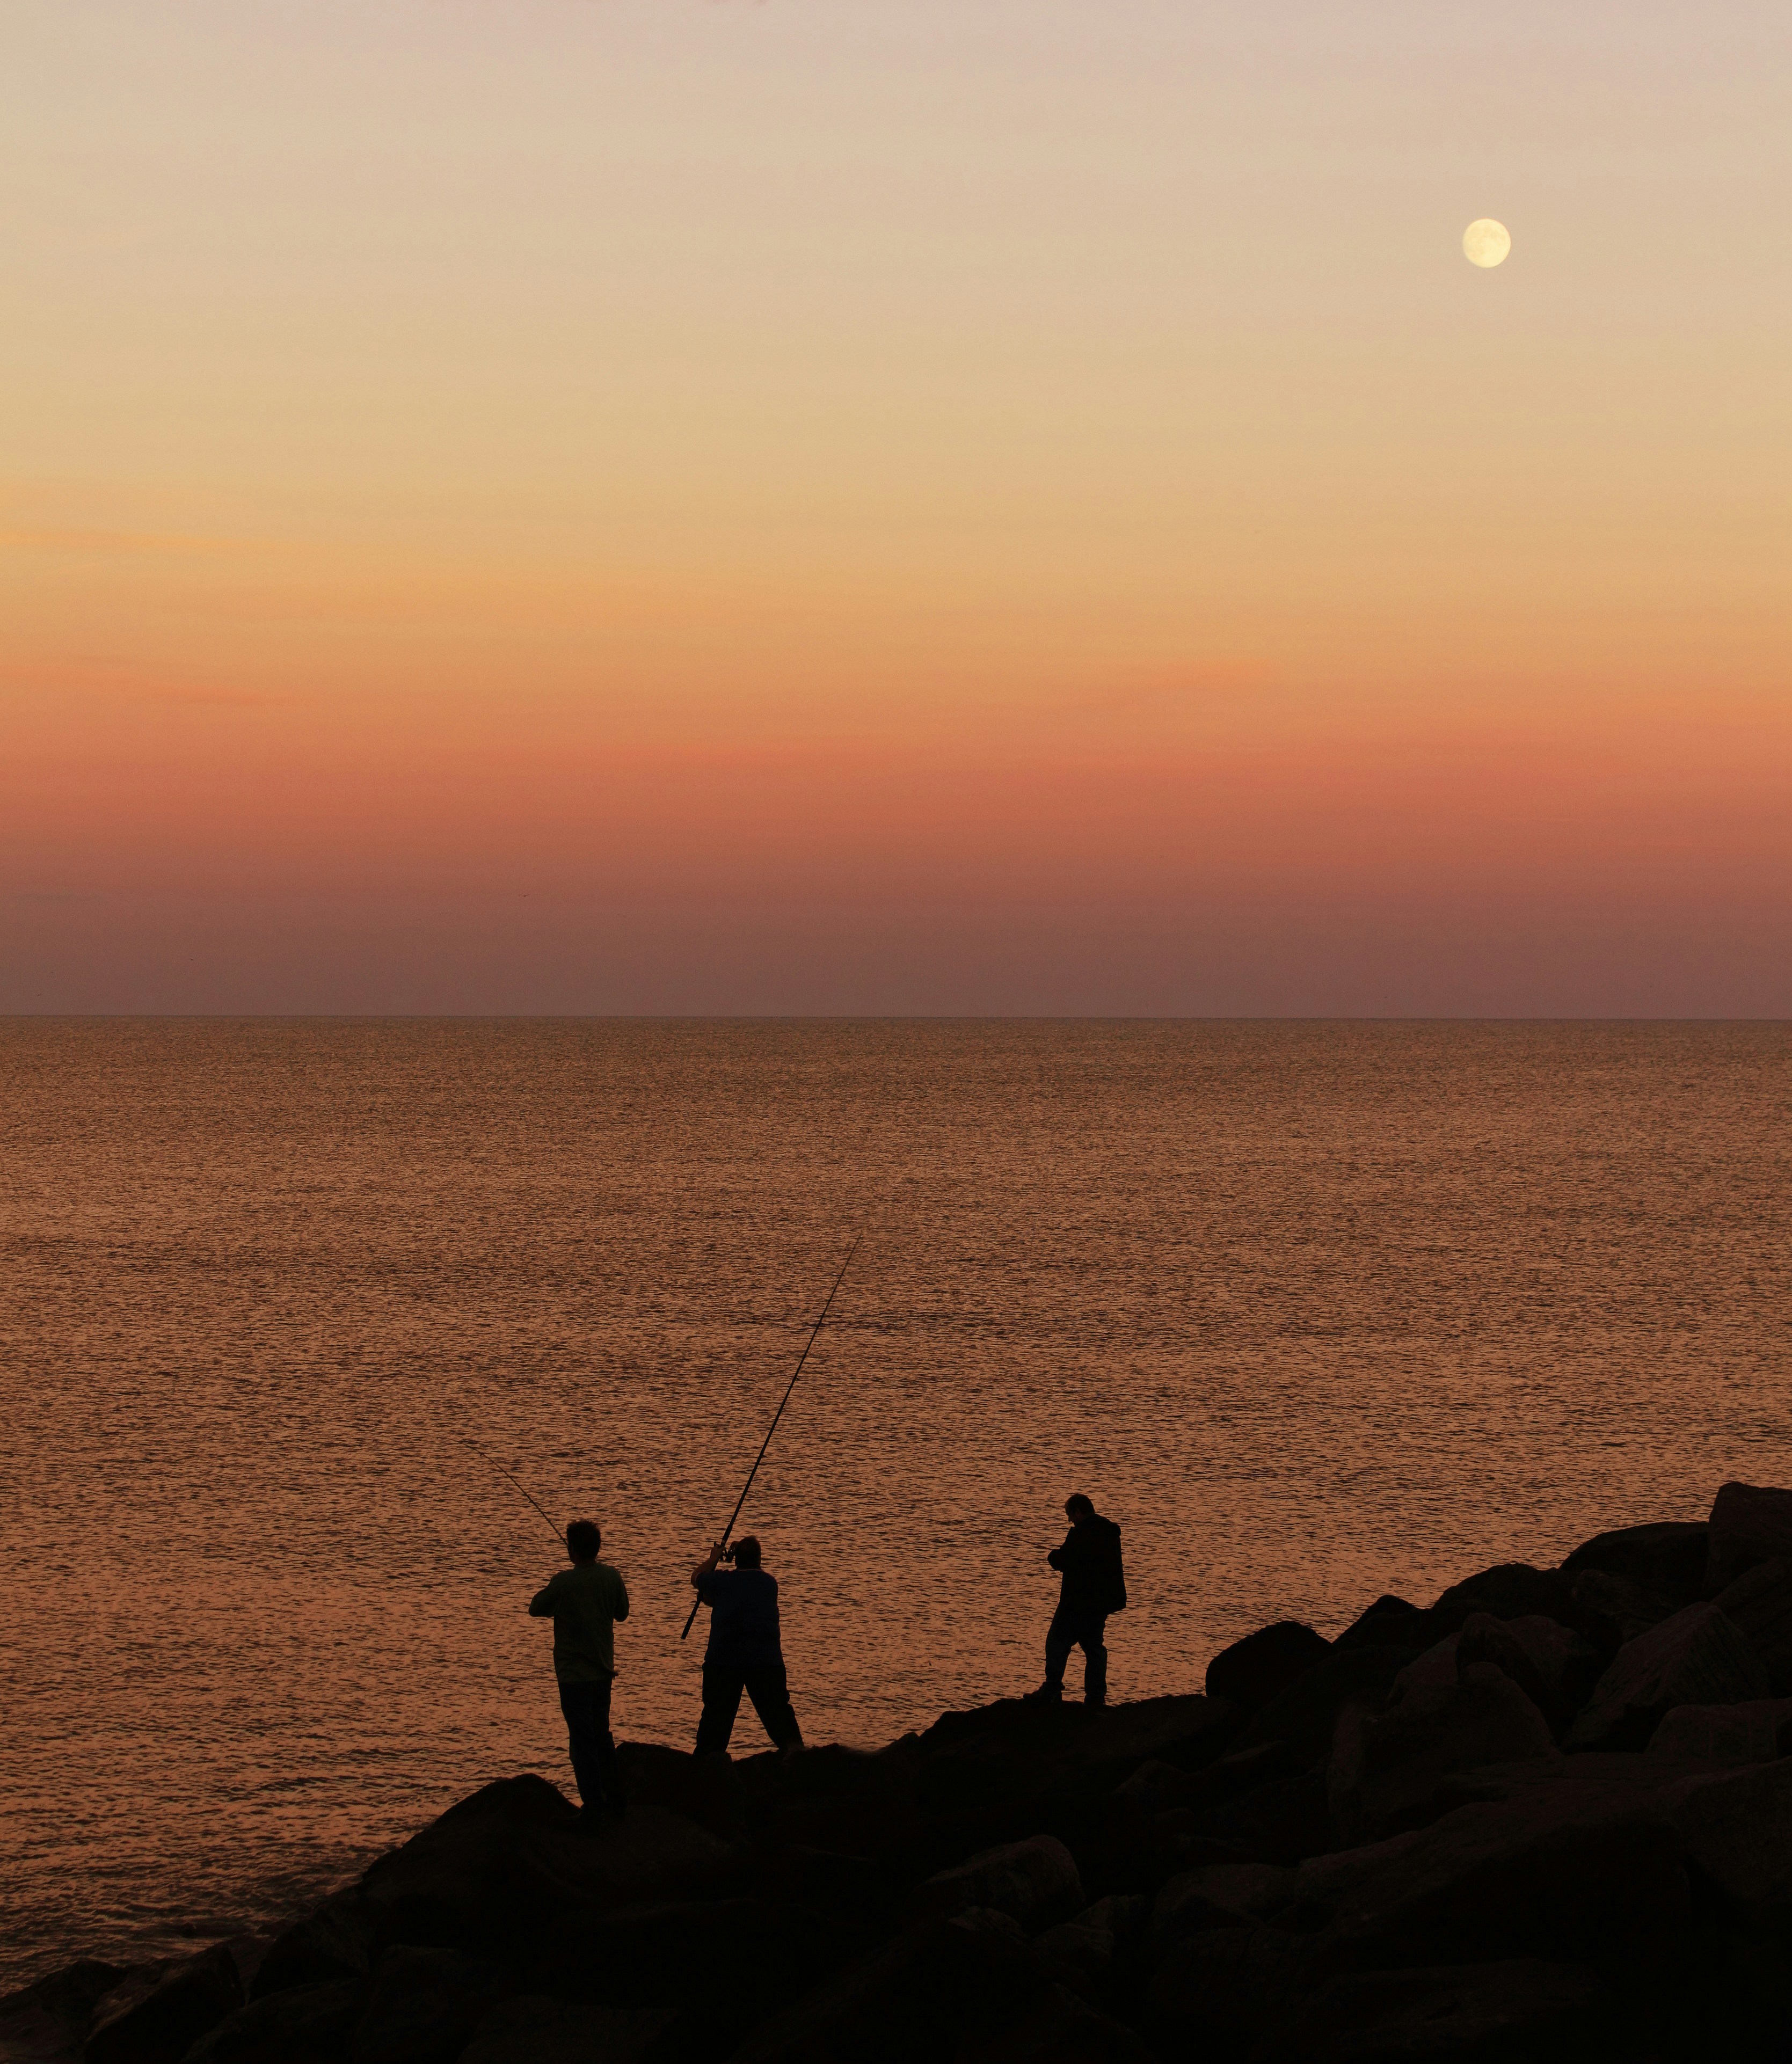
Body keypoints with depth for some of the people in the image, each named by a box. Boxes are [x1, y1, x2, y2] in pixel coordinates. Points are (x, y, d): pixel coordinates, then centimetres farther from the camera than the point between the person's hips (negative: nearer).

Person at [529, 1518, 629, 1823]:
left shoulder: (564, 1583, -19)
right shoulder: (612, 1577, -5)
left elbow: (536, 1609, -3)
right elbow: (622, 1613, 9)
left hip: (574, 1673, -5)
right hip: (604, 1670, 5)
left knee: (582, 1741, 0)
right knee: (603, 1735, 19)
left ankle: (593, 1806, -1)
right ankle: (614, 1800, 23)